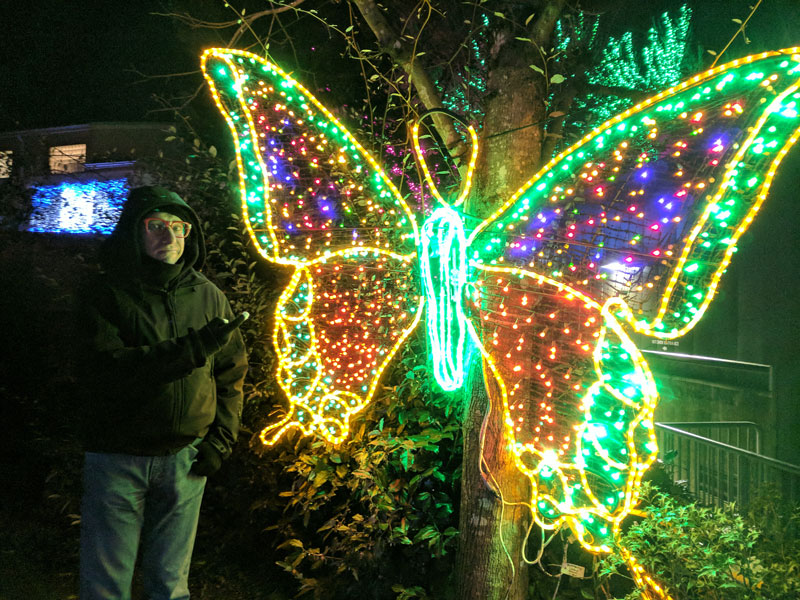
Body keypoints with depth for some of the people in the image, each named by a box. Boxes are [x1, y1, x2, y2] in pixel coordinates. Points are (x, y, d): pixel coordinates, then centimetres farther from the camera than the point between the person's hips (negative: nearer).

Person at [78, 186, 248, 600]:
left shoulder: (208, 296, 6)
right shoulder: (107, 294, -5)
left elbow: (231, 373, 13)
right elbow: (107, 371, -19)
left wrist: (221, 438, 2)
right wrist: (193, 348, -24)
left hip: (186, 458, 3)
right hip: (117, 458, -2)